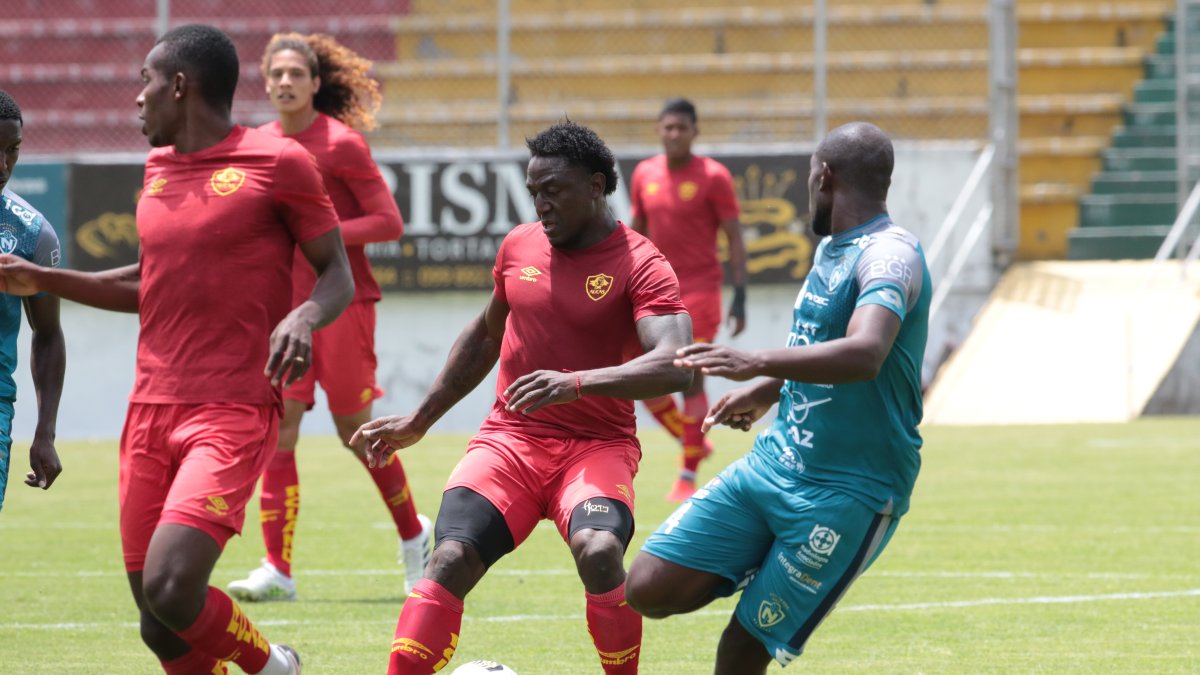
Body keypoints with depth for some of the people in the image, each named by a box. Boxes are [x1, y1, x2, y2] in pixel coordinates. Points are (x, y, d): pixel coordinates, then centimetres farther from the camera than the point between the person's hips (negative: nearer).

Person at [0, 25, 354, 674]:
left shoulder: (277, 162, -5)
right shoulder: (158, 167, 16)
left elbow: (338, 274, -2)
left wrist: (303, 317, -23)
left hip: (233, 413, -7)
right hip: (151, 410, 7)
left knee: (171, 587, -22)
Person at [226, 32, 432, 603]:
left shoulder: (341, 143, -9)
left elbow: (388, 222, -11)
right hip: (285, 306, 5)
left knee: (355, 431, 3)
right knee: (277, 431, -7)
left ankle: (413, 534, 28)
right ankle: (278, 571, -8)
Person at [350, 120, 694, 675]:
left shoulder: (641, 266, -9)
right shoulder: (519, 246, 8)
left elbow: (673, 367, -24)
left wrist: (575, 383, -37)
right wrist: (418, 421, 27)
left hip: (597, 446, -4)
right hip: (509, 440, 4)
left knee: (599, 552, -32)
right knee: (451, 560, -20)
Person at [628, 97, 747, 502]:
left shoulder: (713, 177, -6)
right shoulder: (644, 175, 8)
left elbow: (735, 239, -5)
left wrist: (740, 297, -11)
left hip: (699, 292, -5)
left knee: (690, 380, -9)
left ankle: (688, 476, -3)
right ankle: (694, 443, 23)